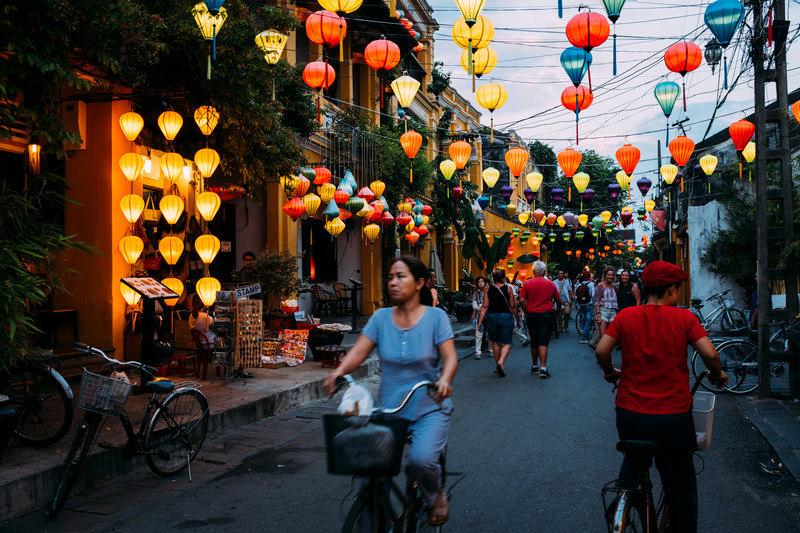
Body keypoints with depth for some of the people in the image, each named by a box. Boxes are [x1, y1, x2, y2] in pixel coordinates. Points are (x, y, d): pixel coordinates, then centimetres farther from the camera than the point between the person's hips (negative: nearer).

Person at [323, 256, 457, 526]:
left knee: (421, 458, -26)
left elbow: (450, 356, -11)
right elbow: (359, 351, -5)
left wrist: (444, 379, -33)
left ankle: (436, 495, 10)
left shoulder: (435, 316, -3)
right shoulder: (381, 317, 4)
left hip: (429, 408, -3)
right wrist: (339, 371, -25)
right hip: (388, 408, 3)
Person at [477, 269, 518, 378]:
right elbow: (513, 306, -1)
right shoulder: (508, 288, -3)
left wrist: (480, 320, 0)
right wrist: (517, 319, 10)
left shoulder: (488, 290, 2)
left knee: (495, 342, 16)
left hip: (491, 317, 3)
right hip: (506, 317, -3)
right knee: (506, 343, 3)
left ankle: (497, 367, 22)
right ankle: (501, 362, -22)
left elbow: (485, 306, -2)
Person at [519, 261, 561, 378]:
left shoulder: (527, 284, -1)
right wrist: (558, 311, 26)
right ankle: (543, 368, -13)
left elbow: (522, 300, -8)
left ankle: (534, 366, 25)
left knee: (534, 342, 13)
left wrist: (526, 311, 7)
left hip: (532, 315, 1)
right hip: (547, 315, -1)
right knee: (543, 342, -4)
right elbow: (558, 300, 8)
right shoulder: (550, 284, 1)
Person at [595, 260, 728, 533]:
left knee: (633, 462, 31)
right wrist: (717, 375, 9)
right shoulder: (683, 317, -5)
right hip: (673, 416, -2)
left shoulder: (626, 316, -1)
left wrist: (610, 373, 13)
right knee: (681, 489, 13)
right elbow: (710, 354, -12)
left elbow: (601, 350, -7)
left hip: (630, 414, 3)